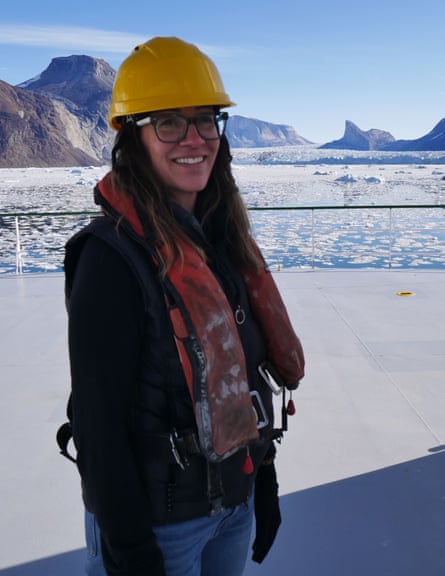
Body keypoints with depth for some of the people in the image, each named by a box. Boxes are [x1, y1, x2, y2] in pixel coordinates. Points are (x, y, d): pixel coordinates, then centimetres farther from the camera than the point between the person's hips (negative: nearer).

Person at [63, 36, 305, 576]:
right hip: (156, 519, -6)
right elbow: (98, 421, -19)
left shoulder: (222, 237, 0)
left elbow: (248, 375, 7)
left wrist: (264, 480, 11)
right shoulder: (112, 256, -21)